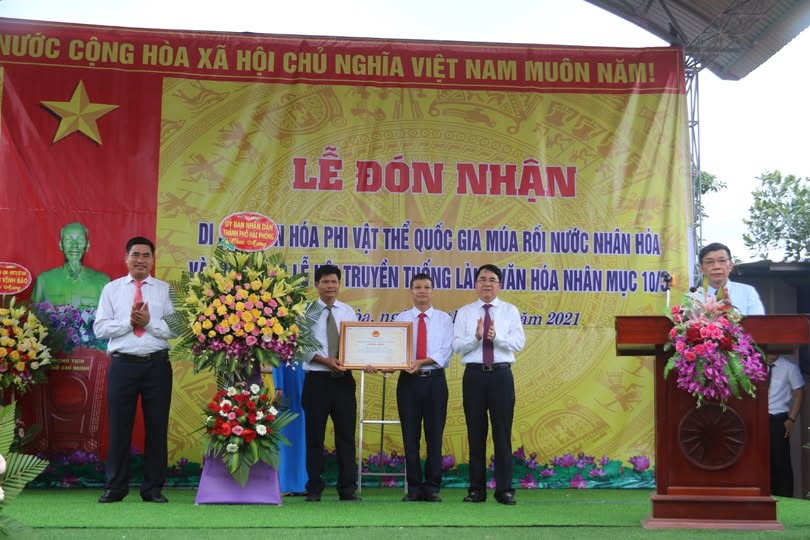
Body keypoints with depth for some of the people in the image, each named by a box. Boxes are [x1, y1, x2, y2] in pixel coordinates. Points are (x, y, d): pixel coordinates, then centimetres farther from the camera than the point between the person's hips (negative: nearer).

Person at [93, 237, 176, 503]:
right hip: (123, 364, 0)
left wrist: (149, 322, -15)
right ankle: (115, 487, 14)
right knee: (119, 426, 4)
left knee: (157, 426, 4)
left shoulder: (165, 289, 6)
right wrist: (129, 322, -12)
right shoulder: (112, 289, 8)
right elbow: (100, 328, 0)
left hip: (157, 364, 0)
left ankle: (153, 488, 14)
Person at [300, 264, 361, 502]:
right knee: (314, 436, 3)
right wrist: (326, 361, -18)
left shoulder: (348, 311, 10)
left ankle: (348, 488, 11)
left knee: (346, 434, 4)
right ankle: (314, 489, 13)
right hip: (317, 380, -3)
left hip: (344, 379, 3)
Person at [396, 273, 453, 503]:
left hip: (435, 380, -1)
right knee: (410, 436, 3)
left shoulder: (444, 319, 6)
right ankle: (413, 488, 10)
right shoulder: (401, 319, 9)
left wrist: (422, 362, -19)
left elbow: (445, 352, -5)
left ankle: (432, 488, 9)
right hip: (408, 380, 1)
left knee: (435, 435, 1)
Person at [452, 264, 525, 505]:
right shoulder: (465, 312, 8)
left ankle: (505, 490, 6)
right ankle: (476, 489, 12)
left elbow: (519, 342, -5)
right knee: (476, 433, 5)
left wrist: (497, 337, -21)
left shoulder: (510, 311, 7)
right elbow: (457, 345, -2)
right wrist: (476, 336, -19)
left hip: (501, 374, -1)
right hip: (474, 375, 1)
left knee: (502, 433, 0)